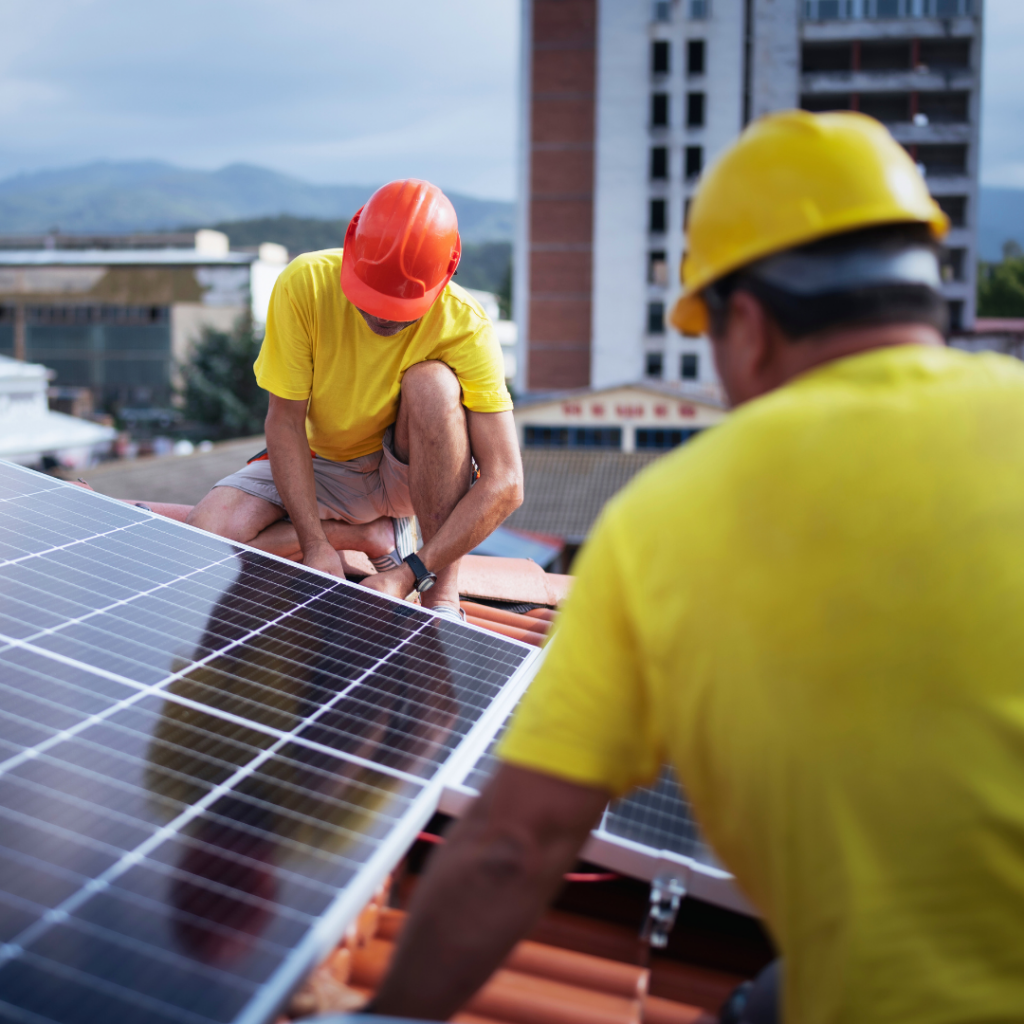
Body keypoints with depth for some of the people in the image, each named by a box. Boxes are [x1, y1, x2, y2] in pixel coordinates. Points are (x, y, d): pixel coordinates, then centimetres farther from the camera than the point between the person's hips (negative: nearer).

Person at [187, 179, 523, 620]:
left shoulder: (465, 327, -26)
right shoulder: (305, 283, -23)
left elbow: (504, 484, -29)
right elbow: (285, 420, -17)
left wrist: (409, 574, -36)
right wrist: (315, 543, -25)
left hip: (412, 471, -1)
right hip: (320, 466, 2)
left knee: (432, 383, -34)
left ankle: (442, 598, -26)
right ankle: (374, 537, -6)